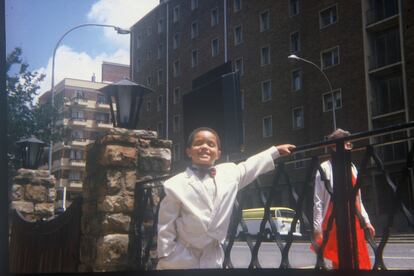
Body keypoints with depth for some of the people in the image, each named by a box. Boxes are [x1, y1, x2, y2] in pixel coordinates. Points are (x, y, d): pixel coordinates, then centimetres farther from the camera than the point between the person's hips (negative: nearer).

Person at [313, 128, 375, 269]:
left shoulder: (352, 167, 15)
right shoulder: (325, 168, -4)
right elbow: (318, 201, -7)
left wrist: (366, 220, 15)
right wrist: (317, 228, -11)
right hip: (335, 223, -6)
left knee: (360, 263, 4)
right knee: (340, 263, -2)